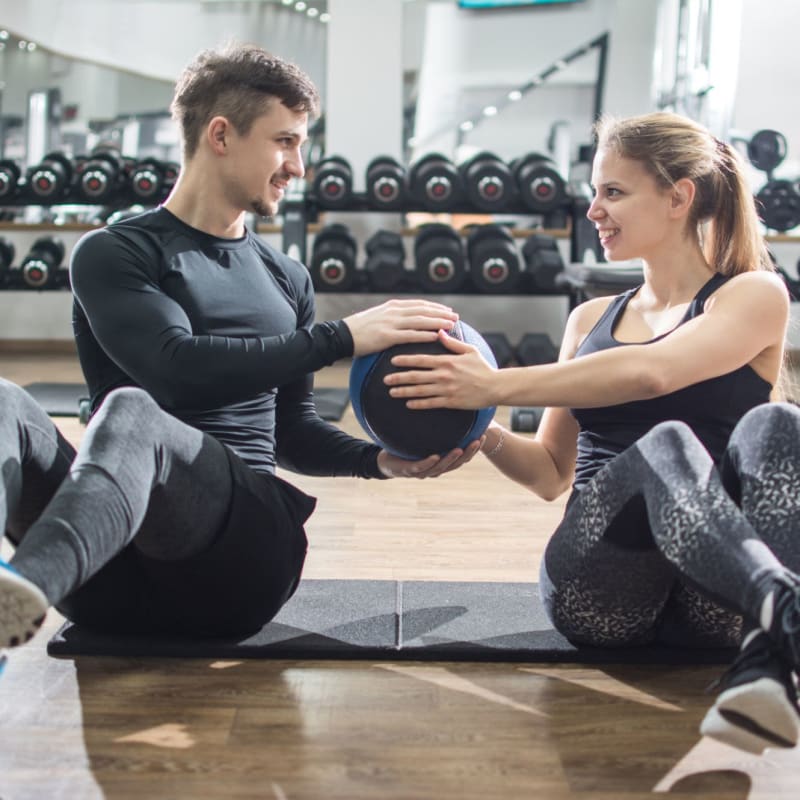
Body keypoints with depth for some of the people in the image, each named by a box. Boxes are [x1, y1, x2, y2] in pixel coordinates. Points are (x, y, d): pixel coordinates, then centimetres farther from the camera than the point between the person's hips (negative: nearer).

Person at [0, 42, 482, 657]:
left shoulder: (287, 280, 22)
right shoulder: (112, 255, 7)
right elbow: (177, 365, -11)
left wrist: (380, 461, 6)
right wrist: (341, 338, -13)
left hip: (244, 552, 1)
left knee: (131, 410, -32)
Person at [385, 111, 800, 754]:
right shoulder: (590, 320, 23)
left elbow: (650, 372, -15)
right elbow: (552, 473, 20)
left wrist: (496, 386, -19)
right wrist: (482, 432, 1)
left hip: (716, 598, -2)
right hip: (600, 586, 2)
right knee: (666, 443, -29)